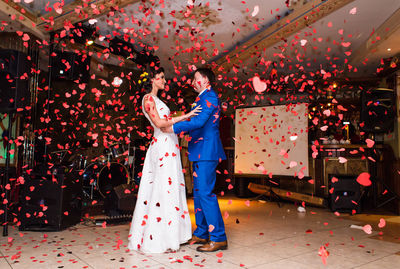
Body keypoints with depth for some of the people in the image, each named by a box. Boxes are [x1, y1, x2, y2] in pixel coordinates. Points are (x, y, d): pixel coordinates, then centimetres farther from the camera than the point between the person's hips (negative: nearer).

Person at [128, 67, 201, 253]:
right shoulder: (148, 98, -6)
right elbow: (158, 123, -17)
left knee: (171, 188, 9)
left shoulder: (156, 100, 22)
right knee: (165, 190, -8)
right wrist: (184, 117, -16)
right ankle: (159, 240, -1)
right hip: (163, 147, -9)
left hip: (167, 147, 9)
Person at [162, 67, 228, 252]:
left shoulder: (209, 96, -9)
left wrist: (174, 128, -17)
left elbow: (199, 121, -21)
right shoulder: (203, 98, 21)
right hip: (200, 152, 10)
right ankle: (201, 234, 24)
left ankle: (218, 238, -1)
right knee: (198, 193, 13)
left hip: (206, 151, -10)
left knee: (205, 193, -10)